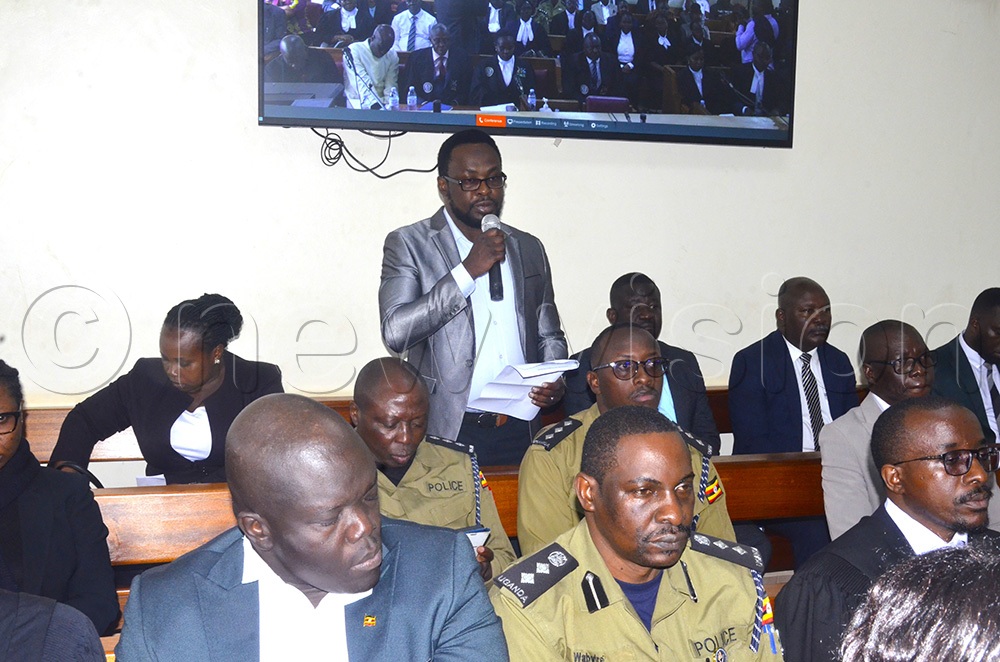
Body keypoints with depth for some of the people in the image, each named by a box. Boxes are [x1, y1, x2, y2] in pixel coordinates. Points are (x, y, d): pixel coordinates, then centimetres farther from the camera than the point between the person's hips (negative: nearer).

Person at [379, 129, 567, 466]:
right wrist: (468, 271, -16)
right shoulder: (408, 244, -1)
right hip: (447, 433, -4)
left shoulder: (529, 248, 14)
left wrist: (555, 378, -1)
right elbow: (395, 333, -15)